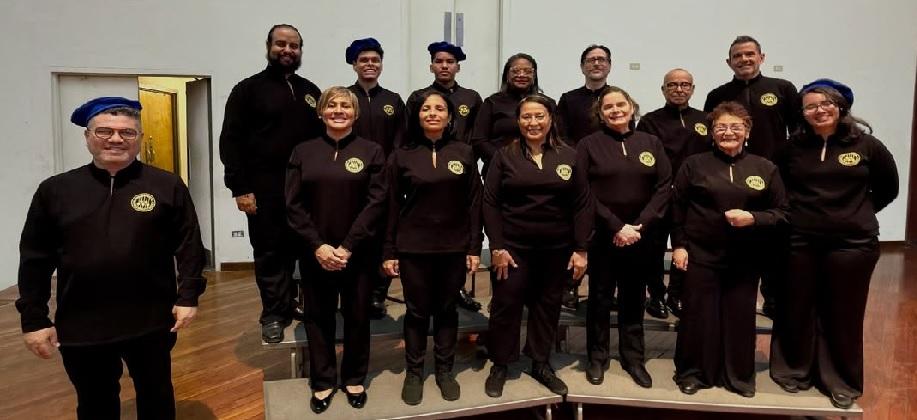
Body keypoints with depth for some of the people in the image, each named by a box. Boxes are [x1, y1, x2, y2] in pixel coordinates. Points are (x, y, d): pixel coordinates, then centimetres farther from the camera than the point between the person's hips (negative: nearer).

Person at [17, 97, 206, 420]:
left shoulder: (167, 186, -3)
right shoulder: (55, 190, 2)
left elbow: (189, 245, -2)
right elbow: (35, 260, 4)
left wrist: (188, 296, -8)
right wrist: (34, 318, 2)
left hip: (152, 322, -1)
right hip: (80, 326, 2)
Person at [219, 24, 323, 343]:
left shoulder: (310, 91, 15)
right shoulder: (248, 89, 1)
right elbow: (231, 141, -5)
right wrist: (240, 188, -12)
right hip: (266, 190, -4)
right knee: (270, 253, 4)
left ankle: (292, 304, 23)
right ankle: (274, 314, 16)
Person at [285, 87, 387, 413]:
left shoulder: (371, 152, -1)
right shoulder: (303, 152, 4)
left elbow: (376, 203, -8)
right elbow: (294, 205, -1)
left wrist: (348, 247, -14)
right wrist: (317, 246, -12)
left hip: (357, 253, -1)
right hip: (315, 253, 1)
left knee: (357, 317, 9)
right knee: (318, 317, 10)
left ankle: (354, 379, 29)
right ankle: (323, 382, 27)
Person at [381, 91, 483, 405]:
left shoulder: (464, 153, 2)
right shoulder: (402, 156, 0)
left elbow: (474, 203, 1)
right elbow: (392, 207, 0)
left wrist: (474, 248, -3)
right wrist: (389, 252, -2)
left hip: (454, 247, 1)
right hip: (413, 247, -1)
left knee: (447, 310, 12)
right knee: (417, 312, 8)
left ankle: (445, 371, 28)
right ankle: (413, 373, 25)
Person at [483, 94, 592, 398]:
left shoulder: (569, 156, 2)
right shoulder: (504, 155, -1)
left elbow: (582, 205, 1)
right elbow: (490, 203, -4)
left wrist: (581, 249, -4)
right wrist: (497, 247, -11)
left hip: (557, 249, 2)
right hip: (513, 247, -1)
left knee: (548, 306, 12)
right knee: (505, 305, 4)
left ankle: (541, 364, 29)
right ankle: (499, 365, 22)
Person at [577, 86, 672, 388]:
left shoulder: (651, 143, 7)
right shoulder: (589, 145, -1)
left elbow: (664, 187, 1)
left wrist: (641, 226, -10)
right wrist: (616, 227, -14)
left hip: (641, 236, 2)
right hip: (601, 235, -2)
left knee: (634, 298, 11)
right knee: (600, 298, 7)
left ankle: (634, 358, 25)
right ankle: (597, 358, 20)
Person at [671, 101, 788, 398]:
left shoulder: (765, 168, 5)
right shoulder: (694, 164, 1)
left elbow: (781, 212, 5)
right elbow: (677, 208, 3)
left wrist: (753, 218, -13)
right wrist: (678, 245, -2)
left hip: (745, 257, 2)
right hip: (700, 253, -1)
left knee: (741, 315, 9)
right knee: (698, 313, 4)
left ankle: (739, 376, 27)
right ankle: (692, 373, 21)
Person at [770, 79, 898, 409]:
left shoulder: (865, 144, 0)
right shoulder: (794, 147, 2)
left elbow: (888, 188, 11)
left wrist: (858, 213, 6)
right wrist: (797, 212, 2)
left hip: (852, 243, -1)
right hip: (800, 242, 1)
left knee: (843, 314, 8)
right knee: (797, 310, 9)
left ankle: (843, 383, 25)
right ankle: (795, 372, 28)